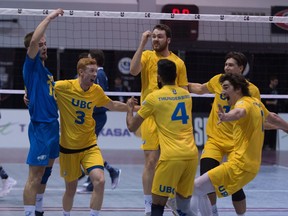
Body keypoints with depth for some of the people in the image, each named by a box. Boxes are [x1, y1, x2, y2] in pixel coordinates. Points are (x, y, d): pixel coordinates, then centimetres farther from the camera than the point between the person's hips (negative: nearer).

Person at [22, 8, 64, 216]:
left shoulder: (46, 70, 16)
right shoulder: (32, 65, -9)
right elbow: (33, 40, -25)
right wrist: (49, 18, -22)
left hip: (52, 125, 9)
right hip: (40, 127, -9)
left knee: (45, 173, 16)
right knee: (35, 176, -9)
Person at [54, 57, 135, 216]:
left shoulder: (96, 90, -2)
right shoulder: (64, 87, -14)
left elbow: (112, 105, 17)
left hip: (90, 146, 2)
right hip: (68, 148, -2)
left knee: (99, 181, -20)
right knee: (71, 189, 9)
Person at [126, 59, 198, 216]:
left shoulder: (154, 97, 0)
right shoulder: (186, 95, 14)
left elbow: (132, 127, 7)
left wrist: (130, 109, 28)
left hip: (171, 157, -5)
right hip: (192, 154, 5)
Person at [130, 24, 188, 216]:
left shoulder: (178, 63, 7)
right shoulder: (147, 56, 3)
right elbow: (133, 70, -17)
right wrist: (142, 44, -16)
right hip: (150, 116, -2)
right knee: (151, 160, -3)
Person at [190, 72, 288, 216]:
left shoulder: (244, 102, -12)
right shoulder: (256, 103, 16)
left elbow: (239, 112, -37)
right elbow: (273, 118, 33)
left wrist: (226, 117, -59)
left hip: (240, 166, -10)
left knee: (195, 188, -18)